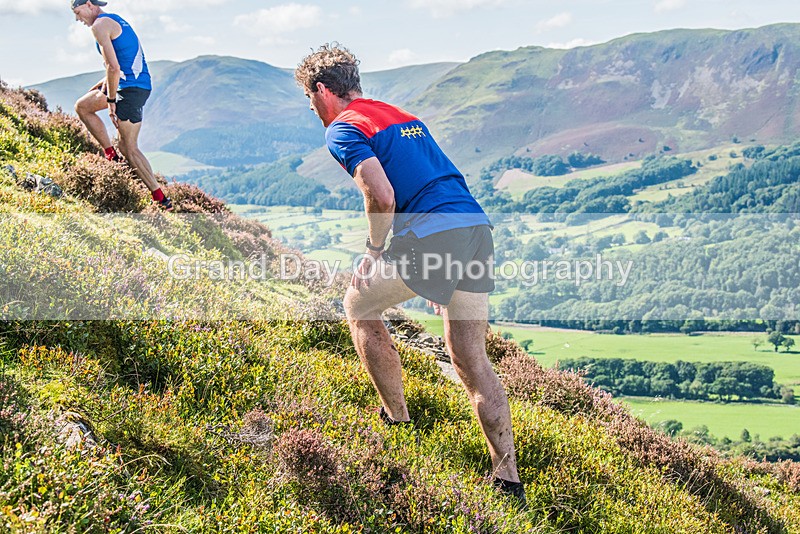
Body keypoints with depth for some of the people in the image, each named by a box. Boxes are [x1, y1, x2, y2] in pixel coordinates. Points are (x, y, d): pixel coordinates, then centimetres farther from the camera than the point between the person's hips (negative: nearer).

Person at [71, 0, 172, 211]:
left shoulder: (100, 25, -9)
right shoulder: (116, 20, 22)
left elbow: (113, 68, -18)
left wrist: (110, 101, -12)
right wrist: (104, 84, 23)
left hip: (130, 90, -10)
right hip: (142, 85, 10)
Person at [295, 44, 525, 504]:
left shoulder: (343, 129, 1)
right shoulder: (403, 116, 28)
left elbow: (383, 196, -16)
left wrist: (375, 252, 1)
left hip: (430, 234, -7)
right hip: (477, 228, 8)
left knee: (359, 307, 19)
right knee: (473, 363, 10)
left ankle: (398, 422, 24)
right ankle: (508, 477, 7)